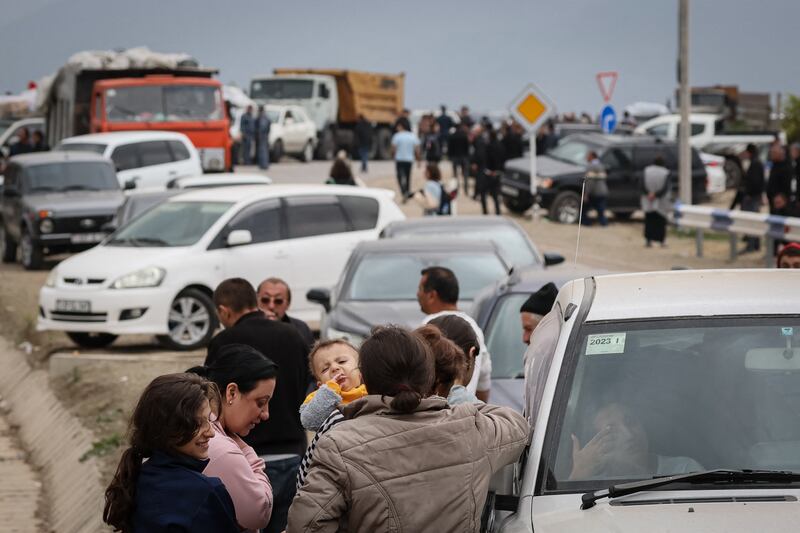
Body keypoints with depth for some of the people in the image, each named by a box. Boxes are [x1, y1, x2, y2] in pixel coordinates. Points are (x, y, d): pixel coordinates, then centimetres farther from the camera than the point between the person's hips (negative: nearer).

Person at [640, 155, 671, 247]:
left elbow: (642, 184, -10)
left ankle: (648, 240, 1)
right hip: (661, 202, -1)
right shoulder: (665, 173, -7)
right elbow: (665, 187, -16)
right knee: (661, 221, 10)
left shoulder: (647, 170, -2)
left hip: (648, 202, 1)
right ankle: (662, 240, 8)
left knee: (649, 221, 8)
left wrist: (648, 194, -18)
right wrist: (656, 195, -18)